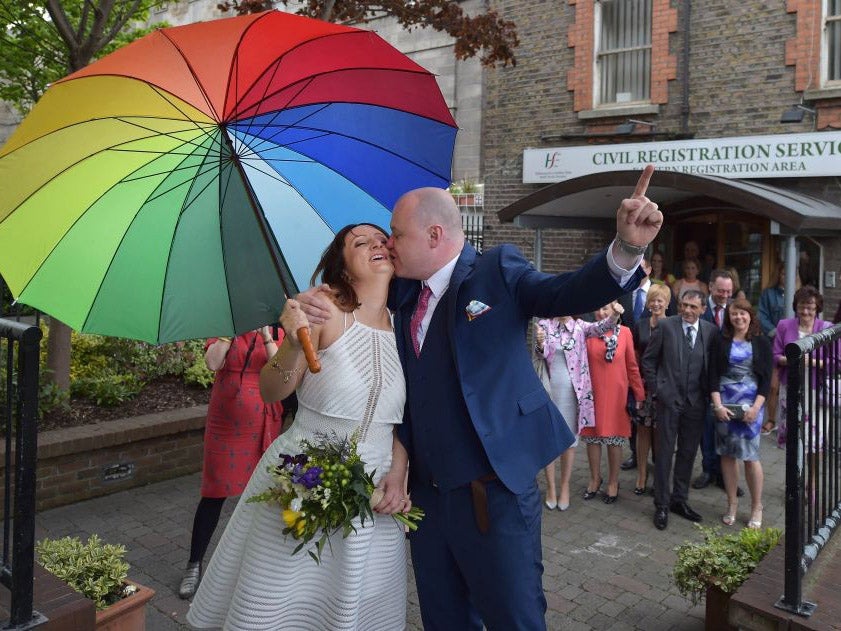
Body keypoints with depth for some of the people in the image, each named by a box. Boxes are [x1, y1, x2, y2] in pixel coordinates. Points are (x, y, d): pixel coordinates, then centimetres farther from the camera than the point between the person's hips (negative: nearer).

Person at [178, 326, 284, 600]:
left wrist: (266, 336, -18)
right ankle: (194, 565, 19)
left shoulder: (276, 331, 2)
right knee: (214, 494, 3)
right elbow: (213, 363, -16)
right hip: (226, 422, -1)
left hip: (265, 425, 1)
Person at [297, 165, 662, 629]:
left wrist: (626, 248, -34)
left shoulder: (497, 270, -6)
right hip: (426, 494, 6)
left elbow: (568, 293, -16)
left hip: (494, 492, -6)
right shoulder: (403, 292, 9)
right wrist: (315, 306, -6)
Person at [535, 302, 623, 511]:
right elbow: (538, 358, -4)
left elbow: (600, 327, -18)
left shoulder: (580, 326, 1)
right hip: (548, 389, 0)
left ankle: (565, 486, 25)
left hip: (572, 391, 1)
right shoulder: (543, 326, -1)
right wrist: (540, 345, -26)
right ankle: (551, 487, 21)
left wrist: (614, 316, -38)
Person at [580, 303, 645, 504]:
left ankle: (613, 482, 26)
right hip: (592, 393, 0)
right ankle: (595, 478, 29)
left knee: (615, 438, 9)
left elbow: (632, 365, 3)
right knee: (592, 436, 10)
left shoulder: (624, 332, -2)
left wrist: (639, 394, 3)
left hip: (616, 394, 0)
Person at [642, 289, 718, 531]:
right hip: (669, 399, -3)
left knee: (688, 453, 12)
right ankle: (662, 505, 13)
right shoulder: (666, 326, -5)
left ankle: (680, 500, 27)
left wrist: (709, 393, 4)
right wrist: (654, 391, -1)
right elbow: (648, 360, 0)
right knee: (665, 453, 2)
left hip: (696, 402, 3)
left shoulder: (711, 331, 2)